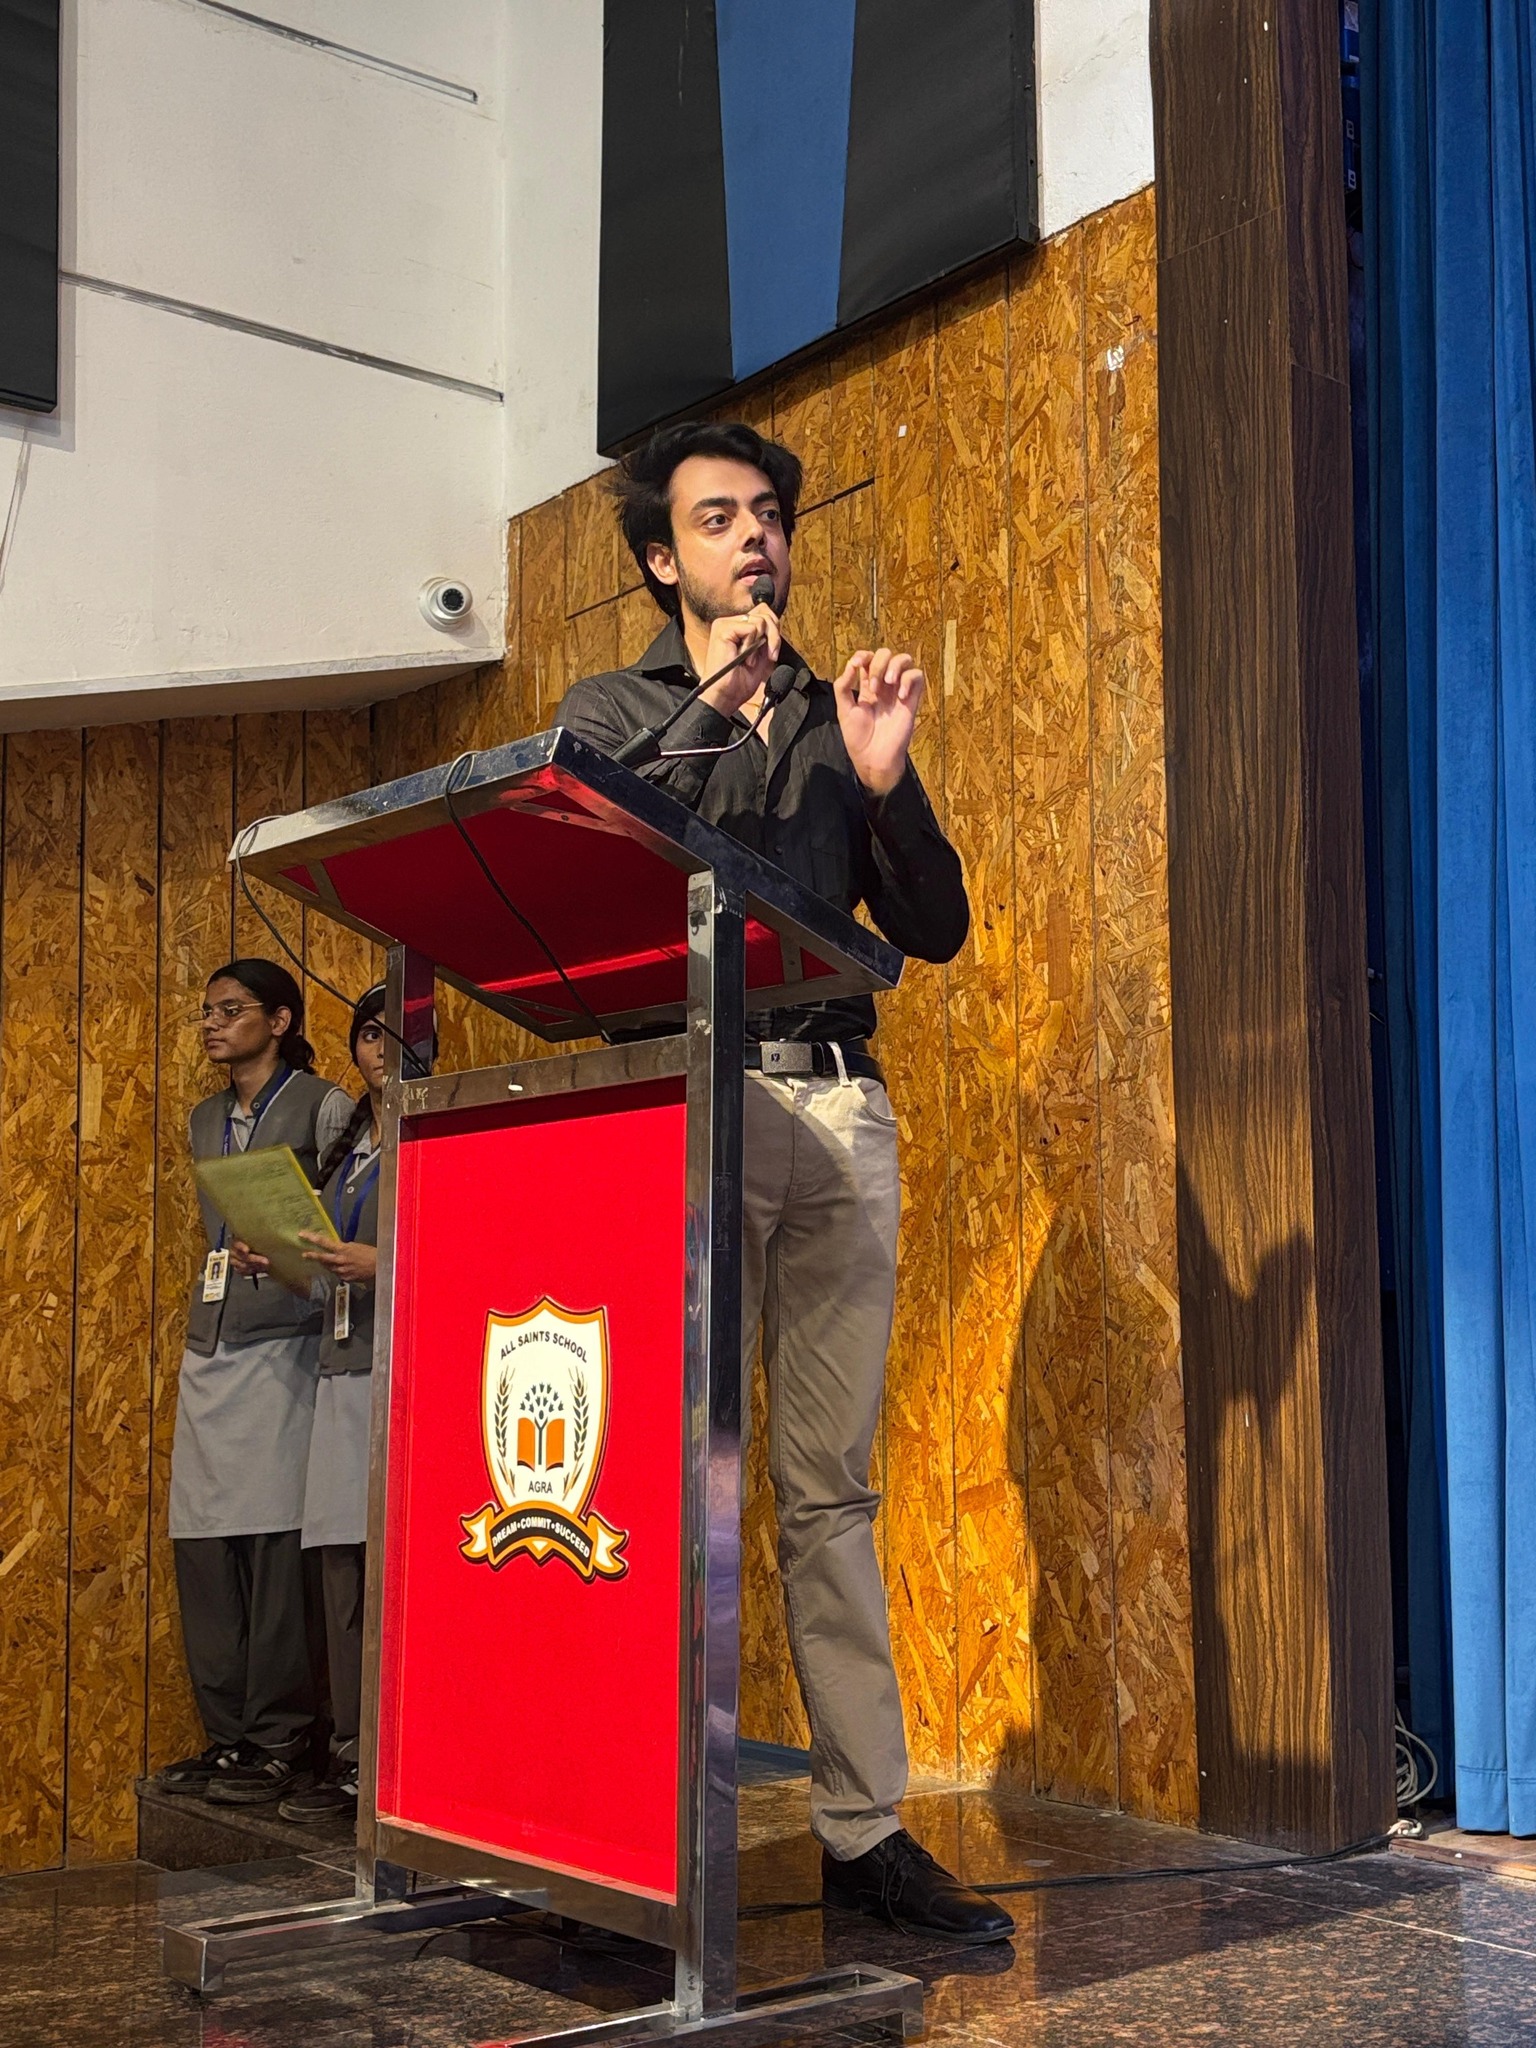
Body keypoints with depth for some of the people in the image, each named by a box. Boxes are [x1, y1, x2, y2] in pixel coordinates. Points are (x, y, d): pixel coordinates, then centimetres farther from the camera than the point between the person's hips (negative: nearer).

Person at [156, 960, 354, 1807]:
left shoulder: (324, 1108, 0)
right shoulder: (204, 1122, 20)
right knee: (203, 1545, 4)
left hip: (284, 1347, -7)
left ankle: (277, 1746, -3)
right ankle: (226, 1737, 12)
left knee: (275, 1545, -8)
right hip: (209, 1350, 7)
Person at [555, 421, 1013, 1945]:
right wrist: (715, 714, -9)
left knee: (833, 1481, 3)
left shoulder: (836, 719, 22)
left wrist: (884, 783, -1)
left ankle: (864, 1828, 5)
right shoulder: (611, 710, 14)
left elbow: (935, 930, 15)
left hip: (840, 1102, 3)